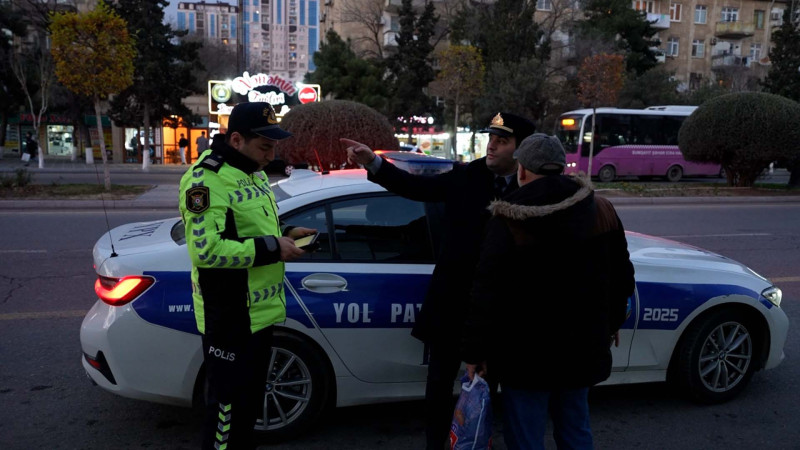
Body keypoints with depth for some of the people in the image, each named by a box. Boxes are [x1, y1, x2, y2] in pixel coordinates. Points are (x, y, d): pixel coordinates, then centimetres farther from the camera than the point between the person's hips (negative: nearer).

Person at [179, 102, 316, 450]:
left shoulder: (254, 173, 12)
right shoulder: (207, 179, -19)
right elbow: (206, 249, -28)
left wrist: (285, 234, 4)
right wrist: (271, 248, -25)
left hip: (260, 311, 9)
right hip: (229, 317, -9)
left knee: (250, 398, 23)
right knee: (228, 404, 4)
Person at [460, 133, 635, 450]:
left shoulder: (508, 221, -16)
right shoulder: (603, 210, 0)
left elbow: (487, 292, -18)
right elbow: (621, 275, 10)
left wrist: (475, 351, -9)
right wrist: (613, 322, 25)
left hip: (527, 353, -5)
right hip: (582, 346, 5)